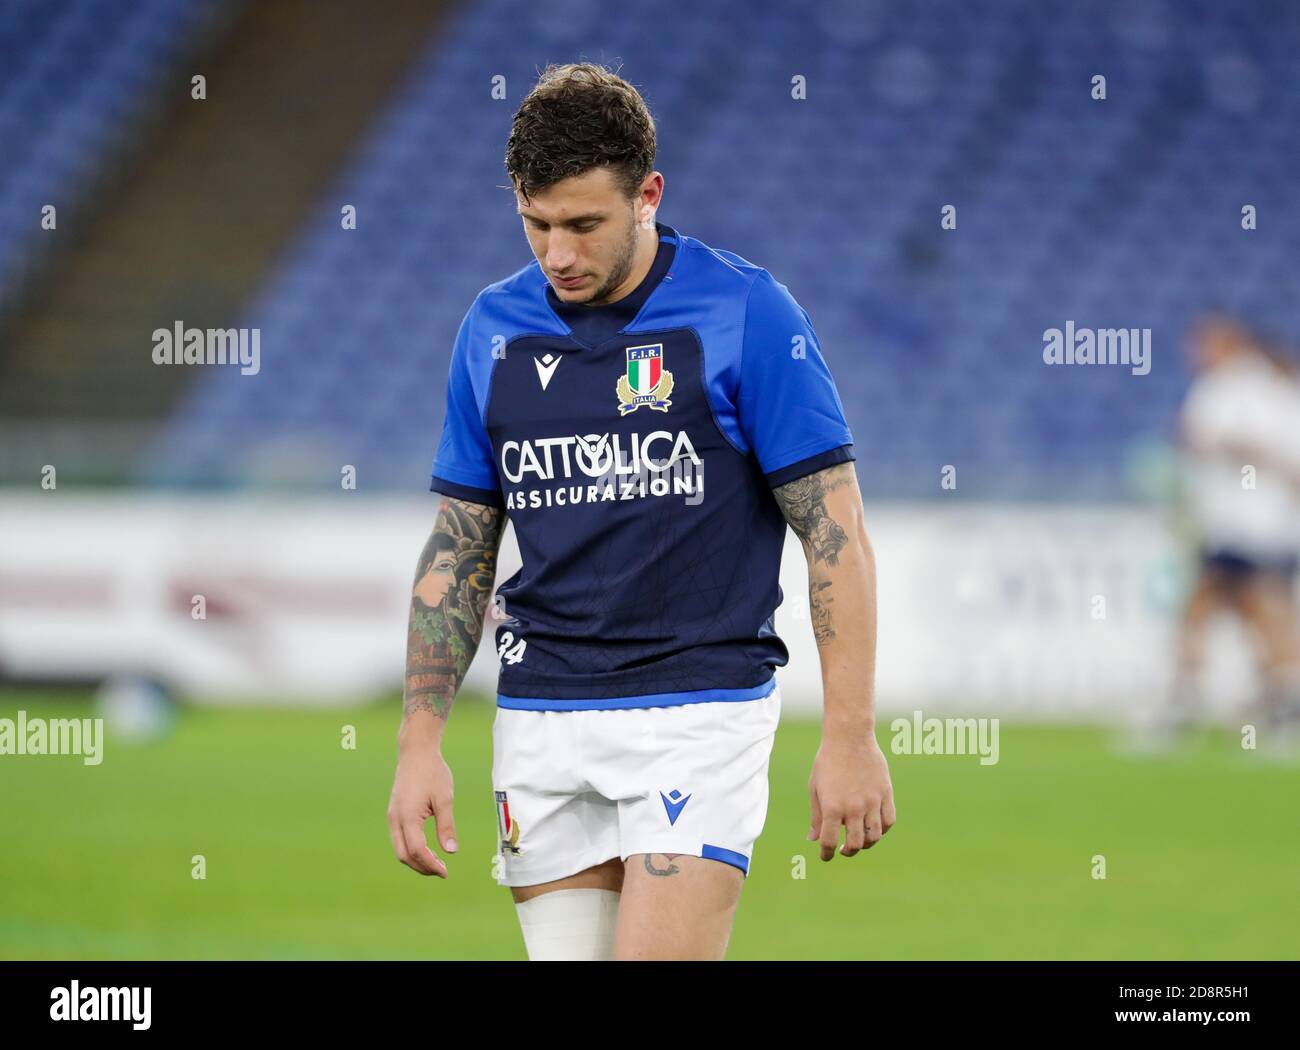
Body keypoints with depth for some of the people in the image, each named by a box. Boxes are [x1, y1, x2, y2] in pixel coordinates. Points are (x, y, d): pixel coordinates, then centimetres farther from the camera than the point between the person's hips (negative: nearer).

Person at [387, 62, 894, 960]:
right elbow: (459, 549, 13)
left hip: (698, 712, -5)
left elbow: (835, 531, -6)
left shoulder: (748, 314, -7)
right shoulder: (494, 330, 7)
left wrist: (851, 736, -11)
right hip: (542, 722, 5)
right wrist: (421, 743, 6)